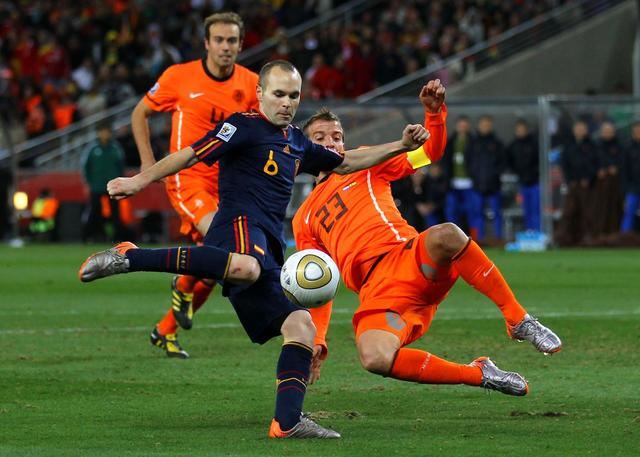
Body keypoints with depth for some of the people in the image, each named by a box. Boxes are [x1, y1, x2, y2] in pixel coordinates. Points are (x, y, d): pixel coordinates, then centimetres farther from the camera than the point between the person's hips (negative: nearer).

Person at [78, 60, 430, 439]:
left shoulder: (297, 143, 28)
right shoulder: (245, 127, 3)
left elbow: (345, 163, 41)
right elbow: (192, 154, -5)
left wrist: (400, 147, 34)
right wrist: (141, 181, -15)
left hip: (269, 248, 9)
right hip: (240, 224, -9)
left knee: (301, 328, -3)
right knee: (245, 267, -44)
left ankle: (288, 421, -10)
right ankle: (128, 258, -37)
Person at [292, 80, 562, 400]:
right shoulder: (304, 221, 28)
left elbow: (430, 152, 14)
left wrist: (434, 112, -5)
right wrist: (317, 340, 13)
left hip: (409, 259, -1)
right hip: (376, 292, 1)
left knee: (445, 235, -40)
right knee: (374, 359, -35)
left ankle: (518, 320, -24)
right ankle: (478, 374, -14)